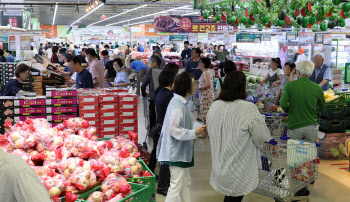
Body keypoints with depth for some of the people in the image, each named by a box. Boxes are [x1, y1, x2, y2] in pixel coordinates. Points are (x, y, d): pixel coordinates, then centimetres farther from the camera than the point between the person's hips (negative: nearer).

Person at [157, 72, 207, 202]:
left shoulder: (181, 102, 11)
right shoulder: (178, 105, -22)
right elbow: (173, 129, -26)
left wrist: (197, 131, 13)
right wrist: (194, 133, -23)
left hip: (182, 152, 11)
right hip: (177, 153, -11)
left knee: (186, 183, 19)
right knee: (176, 186, -3)